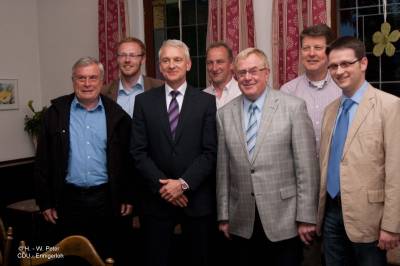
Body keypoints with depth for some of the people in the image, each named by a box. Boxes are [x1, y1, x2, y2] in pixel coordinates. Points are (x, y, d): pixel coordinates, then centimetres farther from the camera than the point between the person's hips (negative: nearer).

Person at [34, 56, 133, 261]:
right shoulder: (56, 112, 0)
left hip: (106, 199, 0)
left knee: (105, 256, 11)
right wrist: (45, 202, -1)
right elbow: (43, 161, 1)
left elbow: (127, 159, 5)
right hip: (69, 199, 0)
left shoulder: (117, 115, 1)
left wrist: (127, 197, 4)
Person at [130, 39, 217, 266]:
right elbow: (138, 151, -1)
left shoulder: (206, 101, 0)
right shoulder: (144, 101, 4)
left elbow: (210, 152, -5)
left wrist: (183, 183, -14)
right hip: (157, 198, 1)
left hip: (197, 198, 0)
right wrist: (162, 185, -10)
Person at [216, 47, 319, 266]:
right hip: (242, 223, 3)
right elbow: (223, 169, 7)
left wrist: (306, 217, -7)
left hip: (284, 219, -2)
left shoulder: (293, 107, -5)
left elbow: (306, 166, -6)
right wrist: (223, 216, 6)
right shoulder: (224, 114, 5)